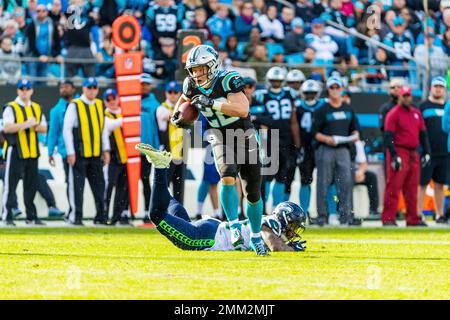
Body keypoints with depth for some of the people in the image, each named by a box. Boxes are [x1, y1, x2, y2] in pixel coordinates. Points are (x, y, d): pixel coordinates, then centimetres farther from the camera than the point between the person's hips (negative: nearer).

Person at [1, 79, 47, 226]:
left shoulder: (37, 108, 15)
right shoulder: (11, 108, -3)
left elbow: (44, 129, 15)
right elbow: (7, 127, -15)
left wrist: (36, 126, -7)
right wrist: (26, 124, -22)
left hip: (32, 152, 6)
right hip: (15, 151, -5)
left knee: (31, 186, 8)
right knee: (10, 184, -7)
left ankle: (31, 216, 15)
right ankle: (7, 216, -4)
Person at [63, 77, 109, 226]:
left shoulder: (99, 105, 13)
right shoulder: (74, 105, -4)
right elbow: (67, 129, -7)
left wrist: (105, 150, 14)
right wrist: (70, 152, -11)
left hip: (96, 153, 5)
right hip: (79, 154, -5)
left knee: (99, 185, 4)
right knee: (77, 186, -3)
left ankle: (100, 216, 9)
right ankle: (75, 217, 3)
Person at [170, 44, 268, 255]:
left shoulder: (228, 81, -24)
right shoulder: (192, 85, -7)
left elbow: (242, 110, -35)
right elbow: (185, 98, 18)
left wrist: (211, 103, -36)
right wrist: (177, 113, -2)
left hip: (244, 136, -2)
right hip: (220, 137, 2)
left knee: (253, 194, 4)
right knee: (228, 176, -29)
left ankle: (256, 237, 23)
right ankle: (234, 227, -20)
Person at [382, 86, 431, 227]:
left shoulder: (417, 113, 16)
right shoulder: (394, 113, -4)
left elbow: (423, 134, 20)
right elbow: (388, 136, -11)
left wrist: (426, 152, 11)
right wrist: (394, 156, -18)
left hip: (414, 155, 7)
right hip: (399, 152, -7)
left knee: (412, 189, 9)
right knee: (394, 187, -9)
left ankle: (413, 219, 14)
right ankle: (388, 219, -10)